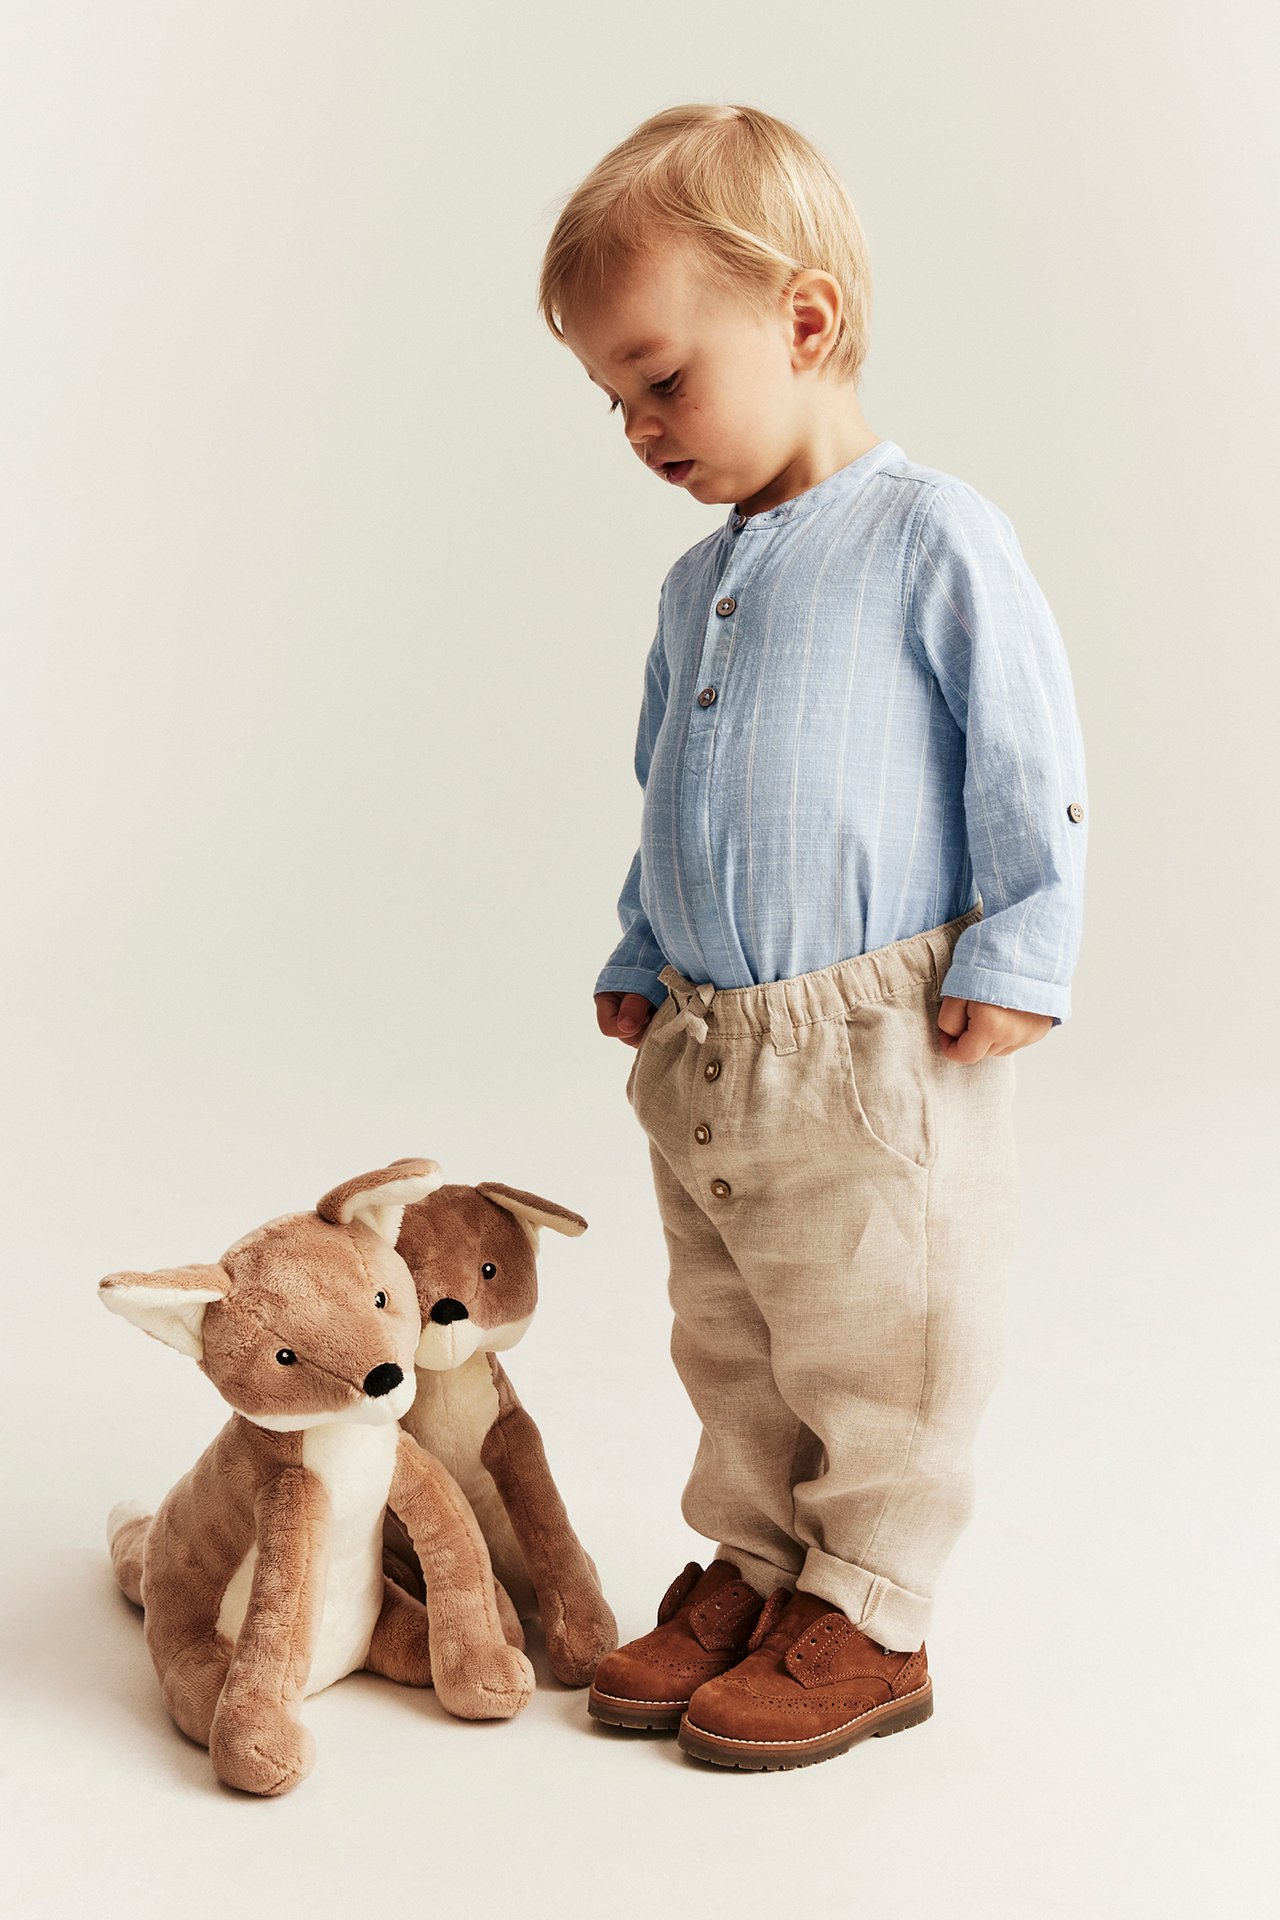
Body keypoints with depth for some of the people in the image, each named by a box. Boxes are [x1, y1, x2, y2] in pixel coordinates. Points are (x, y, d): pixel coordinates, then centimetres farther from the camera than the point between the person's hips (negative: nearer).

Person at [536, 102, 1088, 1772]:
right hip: (702, 1053, 7)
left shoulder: (935, 537, -10)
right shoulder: (694, 584, 13)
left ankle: (866, 1619, 21)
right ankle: (751, 1566, 33)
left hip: (878, 1054, -7)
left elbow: (1034, 767, -10)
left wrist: (1017, 957, -13)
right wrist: (639, 960, 18)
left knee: (876, 1356, 5)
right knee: (729, 1353, 17)